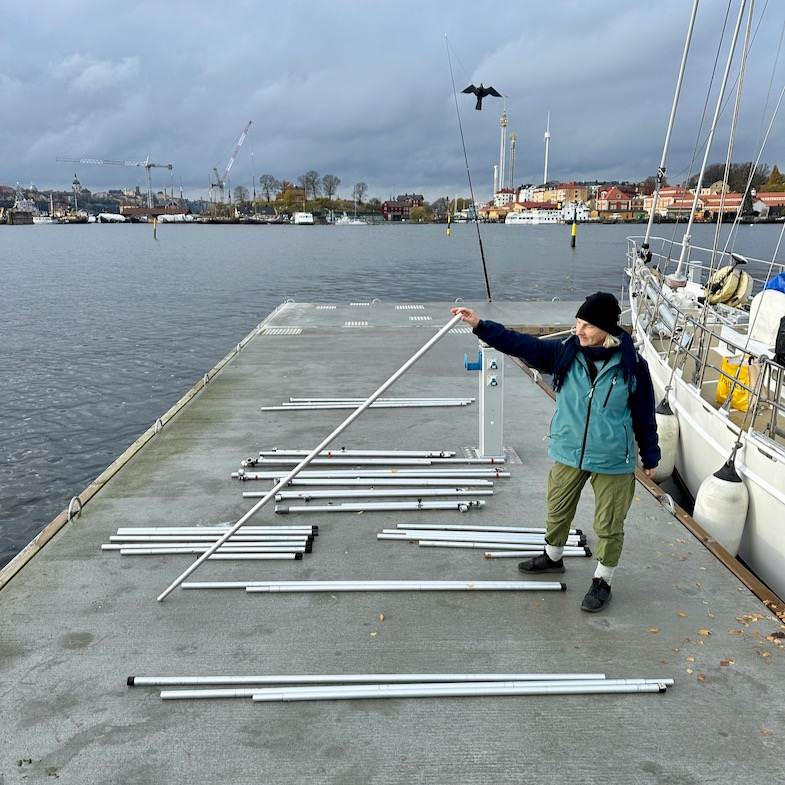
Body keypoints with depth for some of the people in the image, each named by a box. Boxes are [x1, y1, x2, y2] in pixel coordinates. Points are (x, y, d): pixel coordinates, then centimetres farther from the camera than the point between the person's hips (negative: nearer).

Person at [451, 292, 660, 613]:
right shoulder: (565, 352, -9)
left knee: (608, 525, 9)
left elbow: (644, 415, -6)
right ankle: (552, 557, 48)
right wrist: (479, 325, -22)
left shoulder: (632, 365, -15)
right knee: (557, 511, 21)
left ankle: (602, 581, 31)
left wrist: (650, 457, 2)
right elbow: (520, 343, -13)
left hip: (613, 462, -3)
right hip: (567, 453, 4)